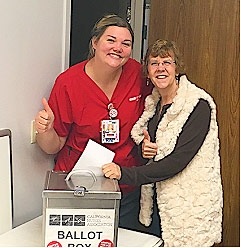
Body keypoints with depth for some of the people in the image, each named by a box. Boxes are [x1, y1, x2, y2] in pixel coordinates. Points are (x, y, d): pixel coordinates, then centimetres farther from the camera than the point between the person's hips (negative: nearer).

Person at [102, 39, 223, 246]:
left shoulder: (198, 105, -17)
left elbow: (177, 161, -24)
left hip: (190, 204, -6)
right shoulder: (154, 102, 6)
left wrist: (125, 174, -30)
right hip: (160, 198, 7)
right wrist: (144, 146, -6)